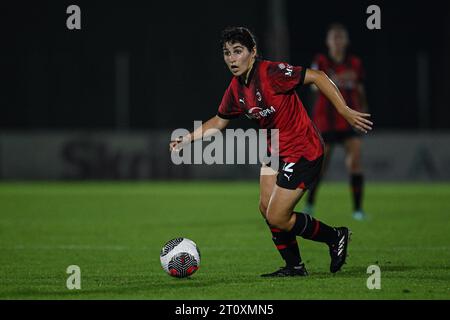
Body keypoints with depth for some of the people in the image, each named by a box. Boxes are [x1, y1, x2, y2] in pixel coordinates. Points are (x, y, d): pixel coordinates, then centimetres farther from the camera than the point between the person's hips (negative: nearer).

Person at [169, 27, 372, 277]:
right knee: (266, 209, 5)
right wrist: (187, 138, 10)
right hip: (277, 150, 8)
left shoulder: (271, 72, -22)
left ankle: (335, 237, 12)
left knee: (277, 219, -8)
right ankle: (294, 266, 22)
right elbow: (219, 121, 19)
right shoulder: (236, 89, 3)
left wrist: (345, 112, -24)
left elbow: (317, 77, -22)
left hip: (303, 151, -8)